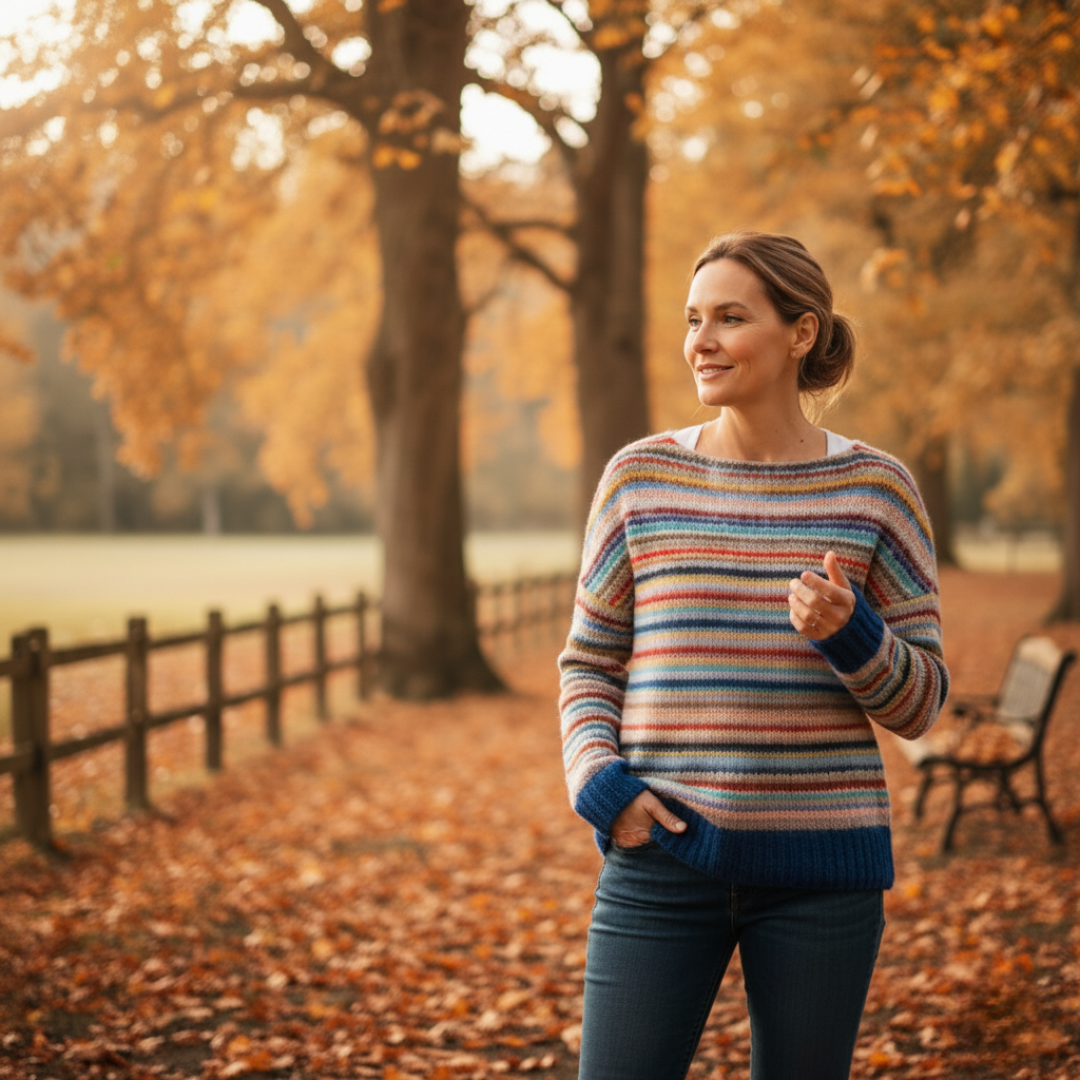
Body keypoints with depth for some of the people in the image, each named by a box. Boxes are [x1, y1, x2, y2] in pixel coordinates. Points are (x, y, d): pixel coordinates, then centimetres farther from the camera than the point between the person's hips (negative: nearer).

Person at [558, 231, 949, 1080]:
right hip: (664, 857, 0)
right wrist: (600, 782, -8)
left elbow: (920, 702, 3)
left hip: (821, 864, 0)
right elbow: (589, 665, 10)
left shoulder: (875, 490, 1)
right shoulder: (639, 478, 3)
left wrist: (849, 635, -17)